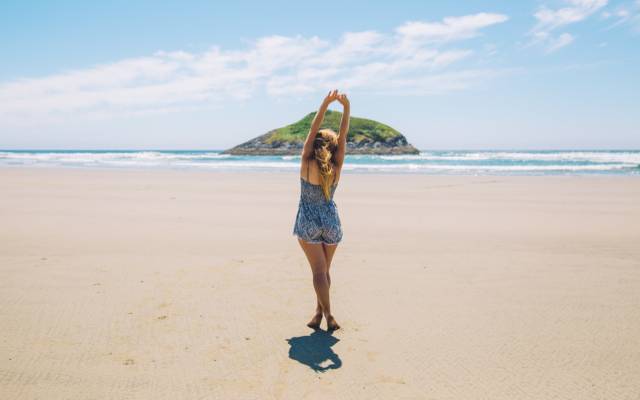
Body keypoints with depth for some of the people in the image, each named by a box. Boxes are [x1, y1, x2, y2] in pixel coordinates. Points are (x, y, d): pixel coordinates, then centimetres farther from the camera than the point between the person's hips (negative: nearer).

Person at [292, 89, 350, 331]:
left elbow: (313, 130, -13)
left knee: (319, 270, -2)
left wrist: (326, 104, -16)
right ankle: (319, 312, 20)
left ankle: (327, 315, -10)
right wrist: (346, 107, -15)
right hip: (331, 220, 3)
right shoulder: (336, 167, -8)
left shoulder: (307, 164, -12)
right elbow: (343, 136, -9)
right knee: (325, 270, 16)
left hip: (308, 222, -2)